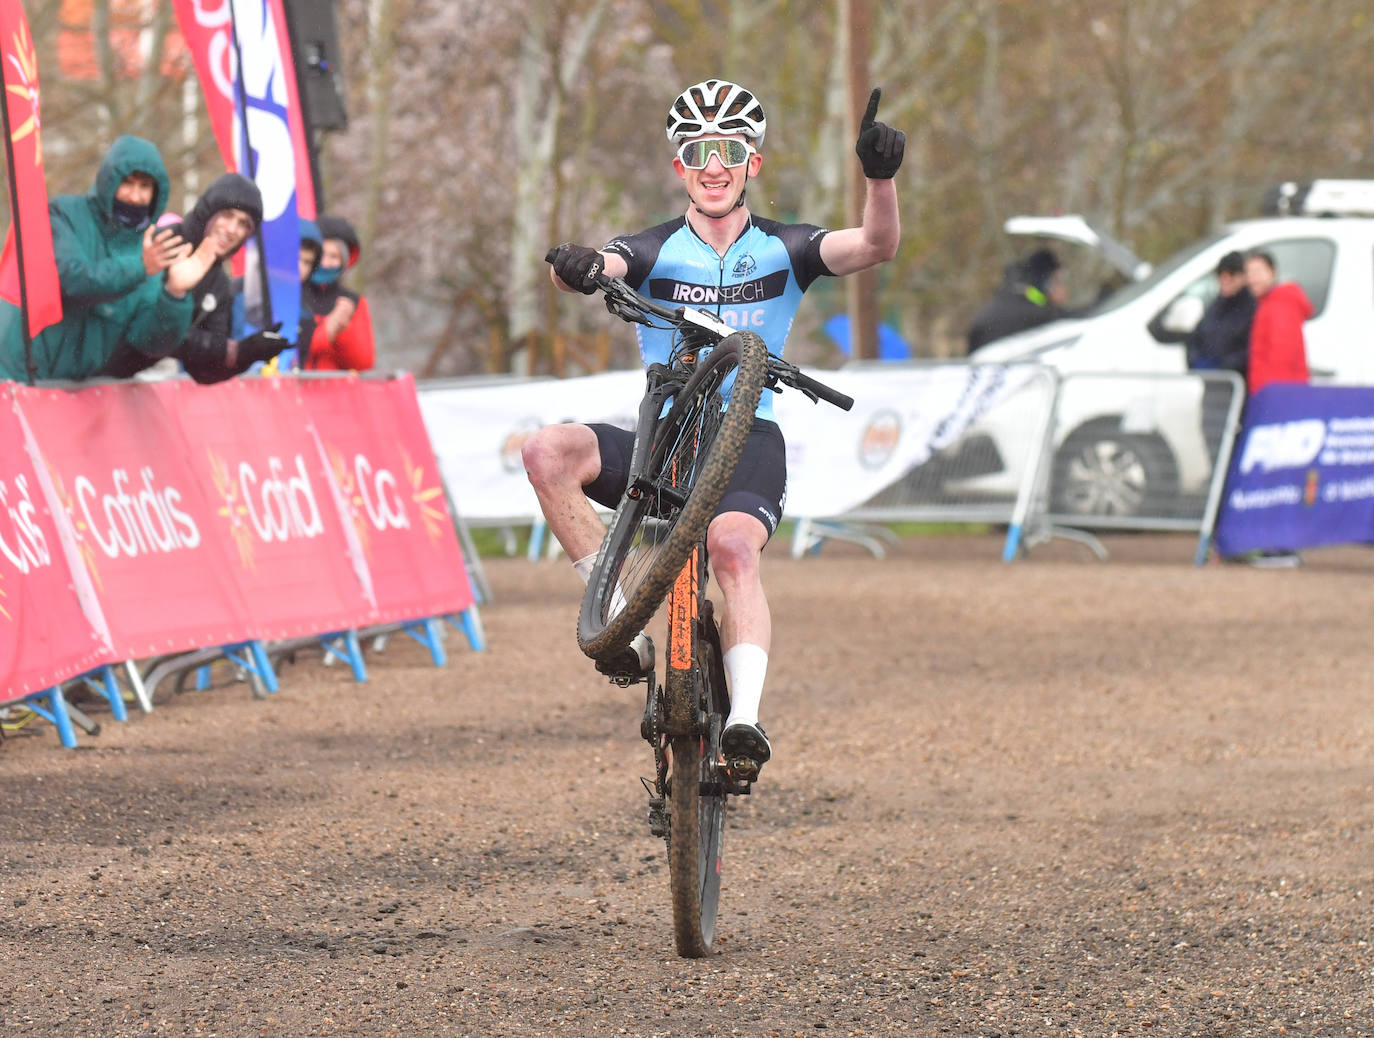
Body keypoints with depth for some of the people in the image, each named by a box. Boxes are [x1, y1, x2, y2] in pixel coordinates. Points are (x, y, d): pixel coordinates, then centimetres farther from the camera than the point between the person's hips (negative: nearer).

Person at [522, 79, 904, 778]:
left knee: (733, 546, -34)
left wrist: (880, 176, -31)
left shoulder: (783, 250, 5)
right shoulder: (655, 251, 4)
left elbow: (876, 247, -11)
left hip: (748, 439, -2)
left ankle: (745, 716, -43)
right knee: (547, 452, -26)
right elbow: (595, 267, -17)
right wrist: (574, 268, -43)